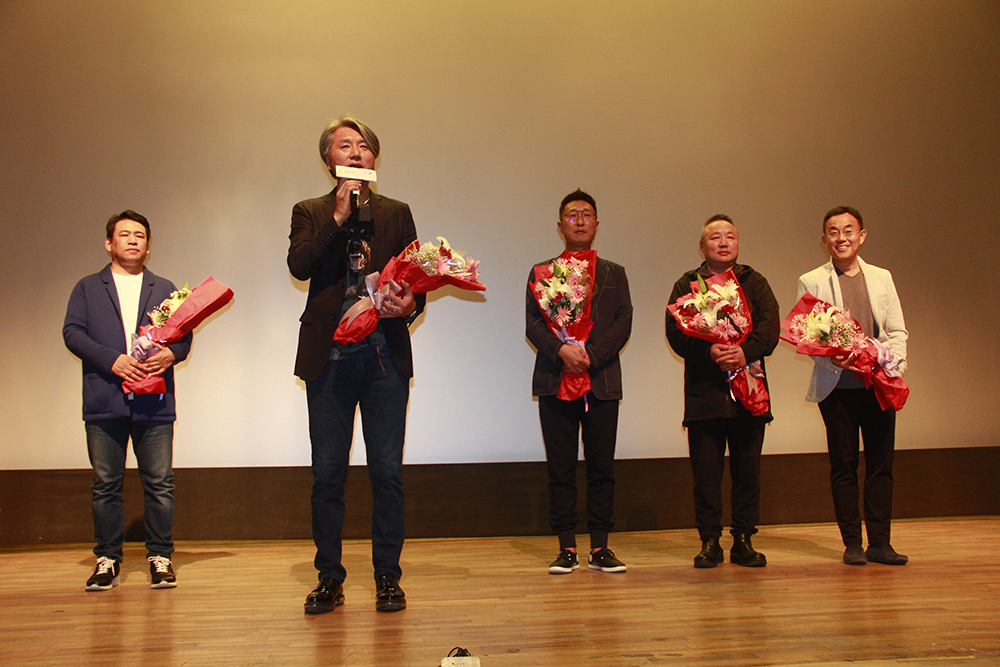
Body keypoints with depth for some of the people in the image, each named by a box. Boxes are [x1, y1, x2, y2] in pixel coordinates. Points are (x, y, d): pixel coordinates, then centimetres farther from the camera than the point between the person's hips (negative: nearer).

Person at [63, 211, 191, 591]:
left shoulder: (164, 289, 19)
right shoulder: (87, 288, 15)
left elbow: (184, 334, 11)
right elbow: (72, 333, 3)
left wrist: (171, 353, -12)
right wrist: (112, 360, -12)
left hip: (154, 402, 0)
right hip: (104, 402, 0)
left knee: (159, 484, -1)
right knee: (105, 486, 3)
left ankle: (160, 558, 8)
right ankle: (107, 560, 14)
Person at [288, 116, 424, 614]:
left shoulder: (396, 214, 15)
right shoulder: (310, 213, 11)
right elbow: (298, 265, -7)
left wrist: (411, 303, -10)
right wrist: (338, 215, -11)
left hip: (385, 353, 1)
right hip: (331, 353, 0)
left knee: (387, 470, 1)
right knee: (327, 473, 4)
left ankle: (387, 577, 13)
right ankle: (329, 578, 16)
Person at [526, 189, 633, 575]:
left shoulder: (614, 274, 16)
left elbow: (623, 324, 4)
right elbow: (533, 324, 2)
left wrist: (590, 357, -10)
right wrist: (562, 351, -16)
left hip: (602, 380, 1)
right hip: (555, 381, -1)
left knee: (602, 468, 2)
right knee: (560, 469, 1)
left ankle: (599, 547, 10)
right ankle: (567, 549, 8)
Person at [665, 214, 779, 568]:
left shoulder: (754, 283, 14)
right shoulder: (687, 285, 9)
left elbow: (770, 327, -1)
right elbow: (675, 332, -4)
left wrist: (746, 351, -19)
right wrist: (709, 352, -19)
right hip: (704, 390, -1)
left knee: (747, 468, 4)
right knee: (705, 469, 0)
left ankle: (743, 540, 16)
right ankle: (710, 542, 11)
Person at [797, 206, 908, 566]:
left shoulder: (882, 277, 13)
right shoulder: (811, 282, 4)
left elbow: (898, 331, 11)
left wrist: (893, 366, -6)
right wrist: (832, 358, -19)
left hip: (879, 384, 3)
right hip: (837, 386, -2)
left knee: (881, 464, 3)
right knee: (844, 465, 3)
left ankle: (879, 543, 13)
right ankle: (852, 543, 13)